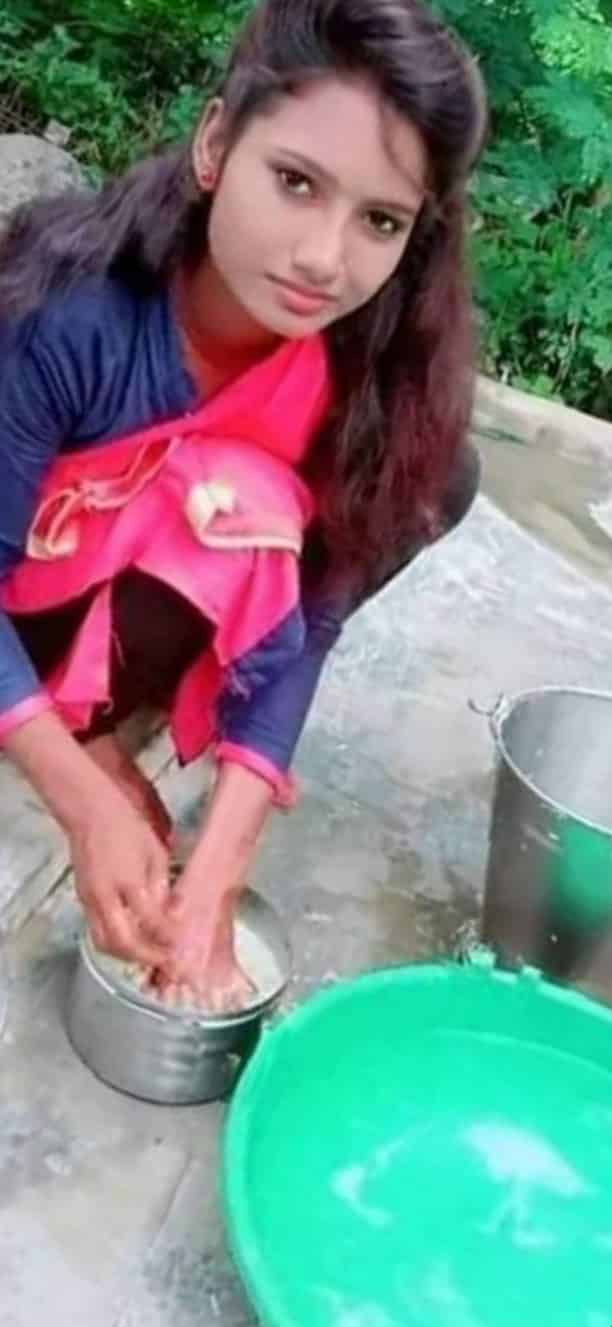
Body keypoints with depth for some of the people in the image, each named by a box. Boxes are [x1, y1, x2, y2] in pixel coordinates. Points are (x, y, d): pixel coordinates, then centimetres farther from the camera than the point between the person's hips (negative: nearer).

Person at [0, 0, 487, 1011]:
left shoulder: (376, 360, -22)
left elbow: (303, 620, -22)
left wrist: (216, 873, -29)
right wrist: (91, 811, -35)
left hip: (159, 591, 5)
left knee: (436, 480, -13)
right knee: (239, 511, -32)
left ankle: (103, 709, -6)